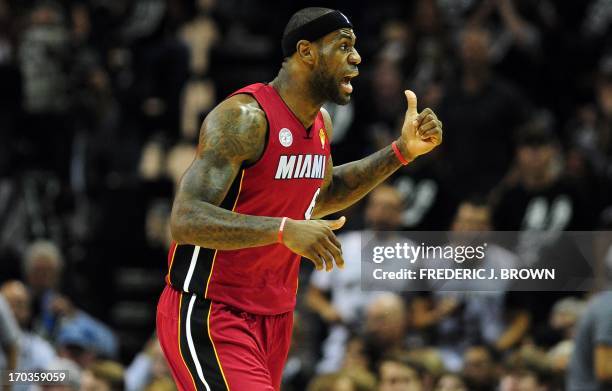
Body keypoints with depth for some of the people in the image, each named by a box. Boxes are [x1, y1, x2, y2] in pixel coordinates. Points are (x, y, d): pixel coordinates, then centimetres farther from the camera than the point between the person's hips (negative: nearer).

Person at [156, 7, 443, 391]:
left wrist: (401, 152, 18)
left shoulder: (321, 124, 8)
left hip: (273, 315, 9)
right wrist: (285, 231, -38)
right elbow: (186, 221, -28)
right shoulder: (244, 117, -20)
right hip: (208, 316, -9)